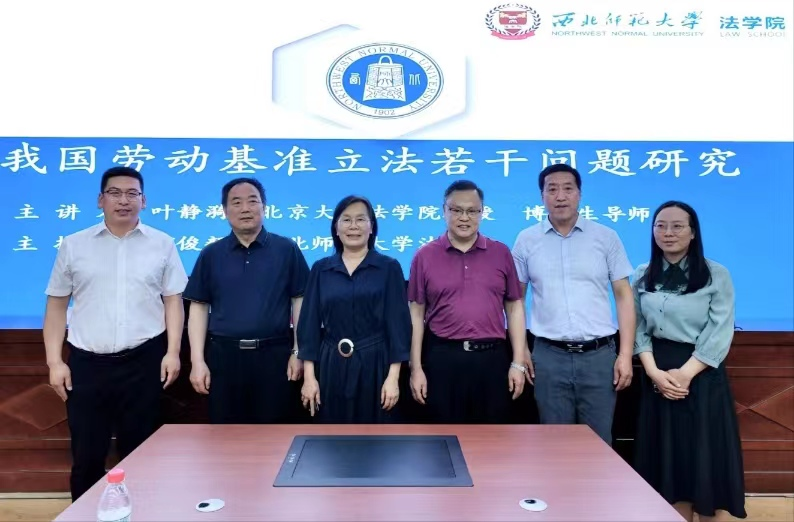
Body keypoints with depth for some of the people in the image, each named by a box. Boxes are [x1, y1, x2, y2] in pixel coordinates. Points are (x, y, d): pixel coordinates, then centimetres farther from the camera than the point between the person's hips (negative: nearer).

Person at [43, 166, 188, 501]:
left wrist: (173, 352, -5)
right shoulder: (73, 245, 6)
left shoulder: (162, 244, 4)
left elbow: (173, 301, 3)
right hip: (87, 362, 1)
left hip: (143, 361, 0)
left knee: (137, 451, 11)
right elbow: (56, 305, 7)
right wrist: (54, 361, 1)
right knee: (86, 454, 10)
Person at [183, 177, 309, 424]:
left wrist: (298, 352, -2)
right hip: (224, 355, 2)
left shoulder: (287, 249, 1)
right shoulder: (210, 254, 6)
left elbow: (299, 301, 2)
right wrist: (197, 361, 0)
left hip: (275, 354, -1)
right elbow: (198, 308, 6)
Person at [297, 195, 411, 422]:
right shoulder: (321, 269, 6)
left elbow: (398, 324, -3)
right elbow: (309, 324, 4)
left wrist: (393, 377, -9)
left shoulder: (389, 268, 0)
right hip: (330, 367, 2)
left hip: (375, 365, -2)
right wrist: (309, 376, -2)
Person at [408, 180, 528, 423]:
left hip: (492, 358, 1)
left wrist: (518, 363, 1)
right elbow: (417, 314, 3)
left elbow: (514, 308, 7)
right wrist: (416, 368, -1)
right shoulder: (425, 256, 1)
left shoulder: (501, 253, 5)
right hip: (442, 358, -1)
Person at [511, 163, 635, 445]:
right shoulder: (526, 240, 3)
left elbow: (624, 295, 3)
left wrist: (626, 354, -3)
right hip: (549, 356, 0)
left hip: (599, 354, 0)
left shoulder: (606, 237, 2)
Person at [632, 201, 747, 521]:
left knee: (704, 453, 3)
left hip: (702, 375, -3)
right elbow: (639, 330, 3)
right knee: (668, 454, 9)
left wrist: (685, 373, -16)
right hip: (658, 376, 3)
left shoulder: (716, 275, -3)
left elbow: (720, 334, -9)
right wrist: (654, 372, -11)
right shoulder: (642, 277, 6)